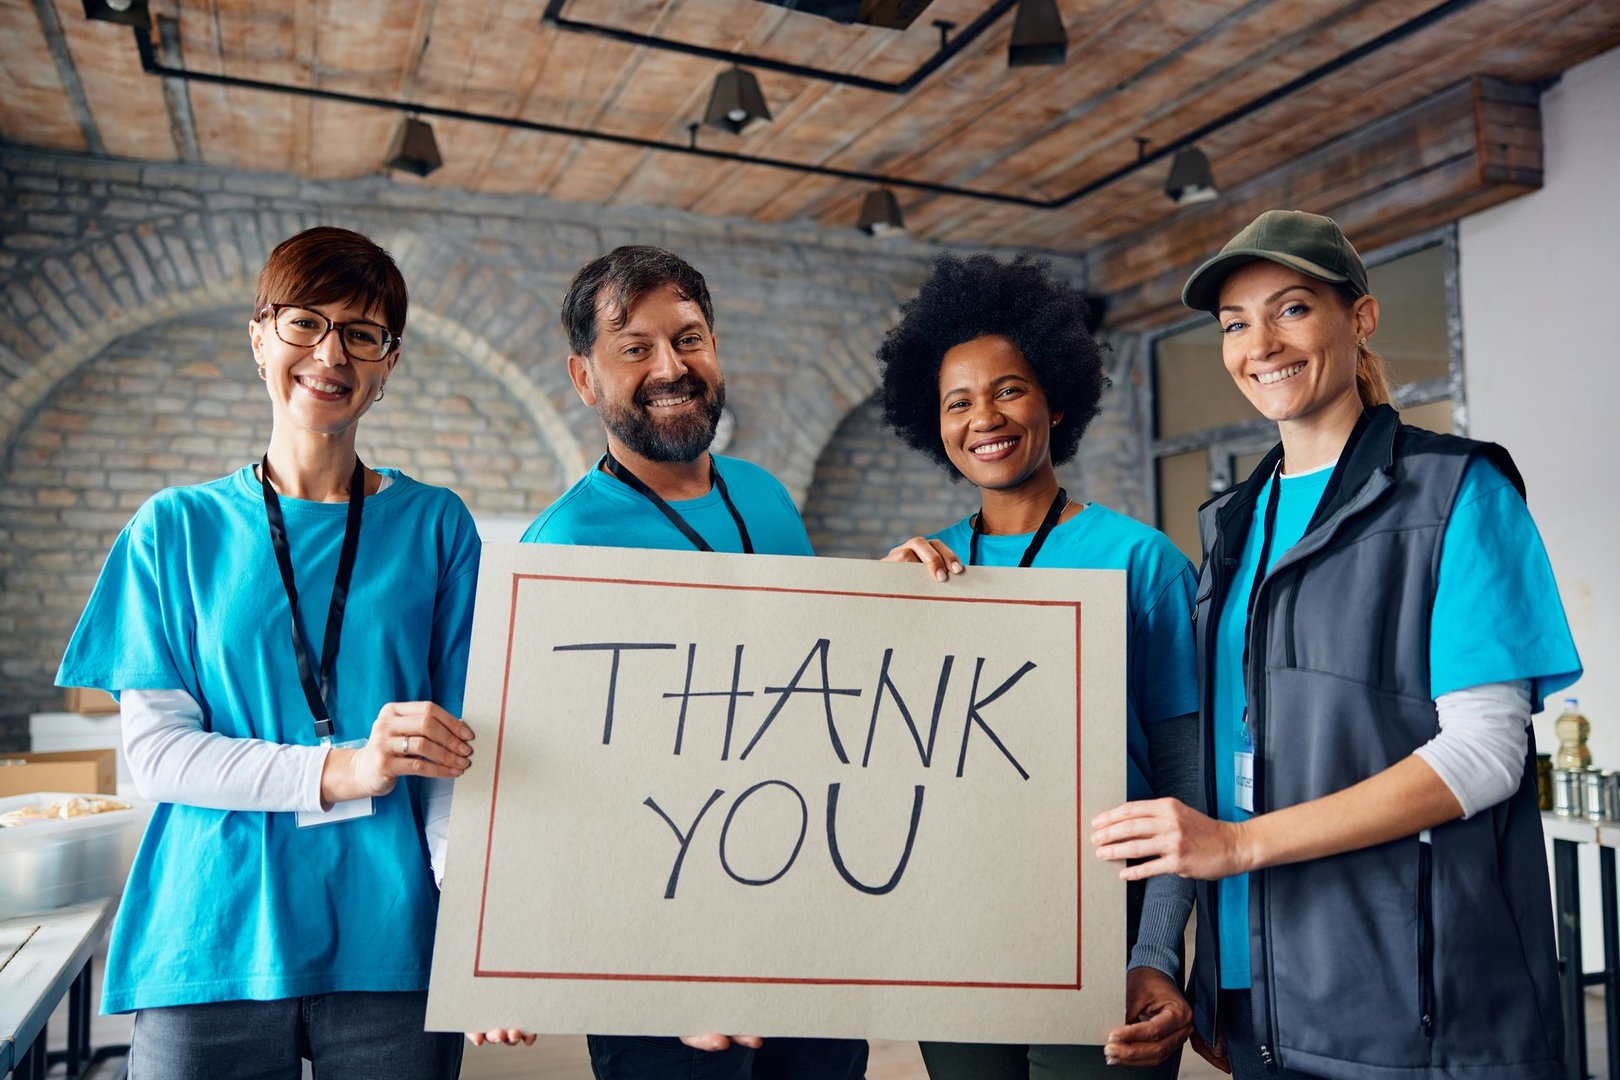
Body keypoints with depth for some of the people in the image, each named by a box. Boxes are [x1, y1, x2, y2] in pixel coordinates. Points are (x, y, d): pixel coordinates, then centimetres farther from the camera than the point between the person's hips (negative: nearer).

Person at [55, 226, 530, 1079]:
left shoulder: (435, 526, 3)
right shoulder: (177, 528, 4)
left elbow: (458, 745, -2)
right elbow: (154, 749, -2)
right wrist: (337, 769, -20)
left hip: (389, 946, 0)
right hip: (214, 945, 0)